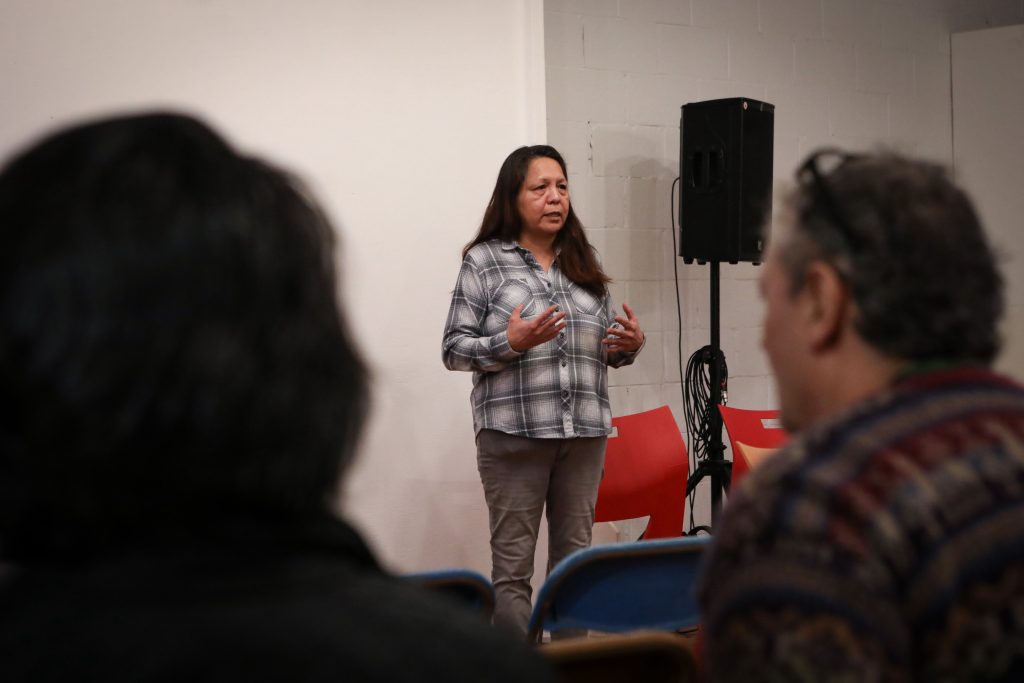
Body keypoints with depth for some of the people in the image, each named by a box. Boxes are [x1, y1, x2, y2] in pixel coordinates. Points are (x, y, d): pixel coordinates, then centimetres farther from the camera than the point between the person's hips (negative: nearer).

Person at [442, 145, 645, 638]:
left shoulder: (583, 264, 15)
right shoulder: (483, 261, 0)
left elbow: (606, 346, 20)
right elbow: (453, 349, -3)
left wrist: (630, 346, -2)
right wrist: (511, 343, -19)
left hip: (585, 431, 5)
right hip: (514, 431, -4)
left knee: (575, 560, 8)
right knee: (513, 567, -2)